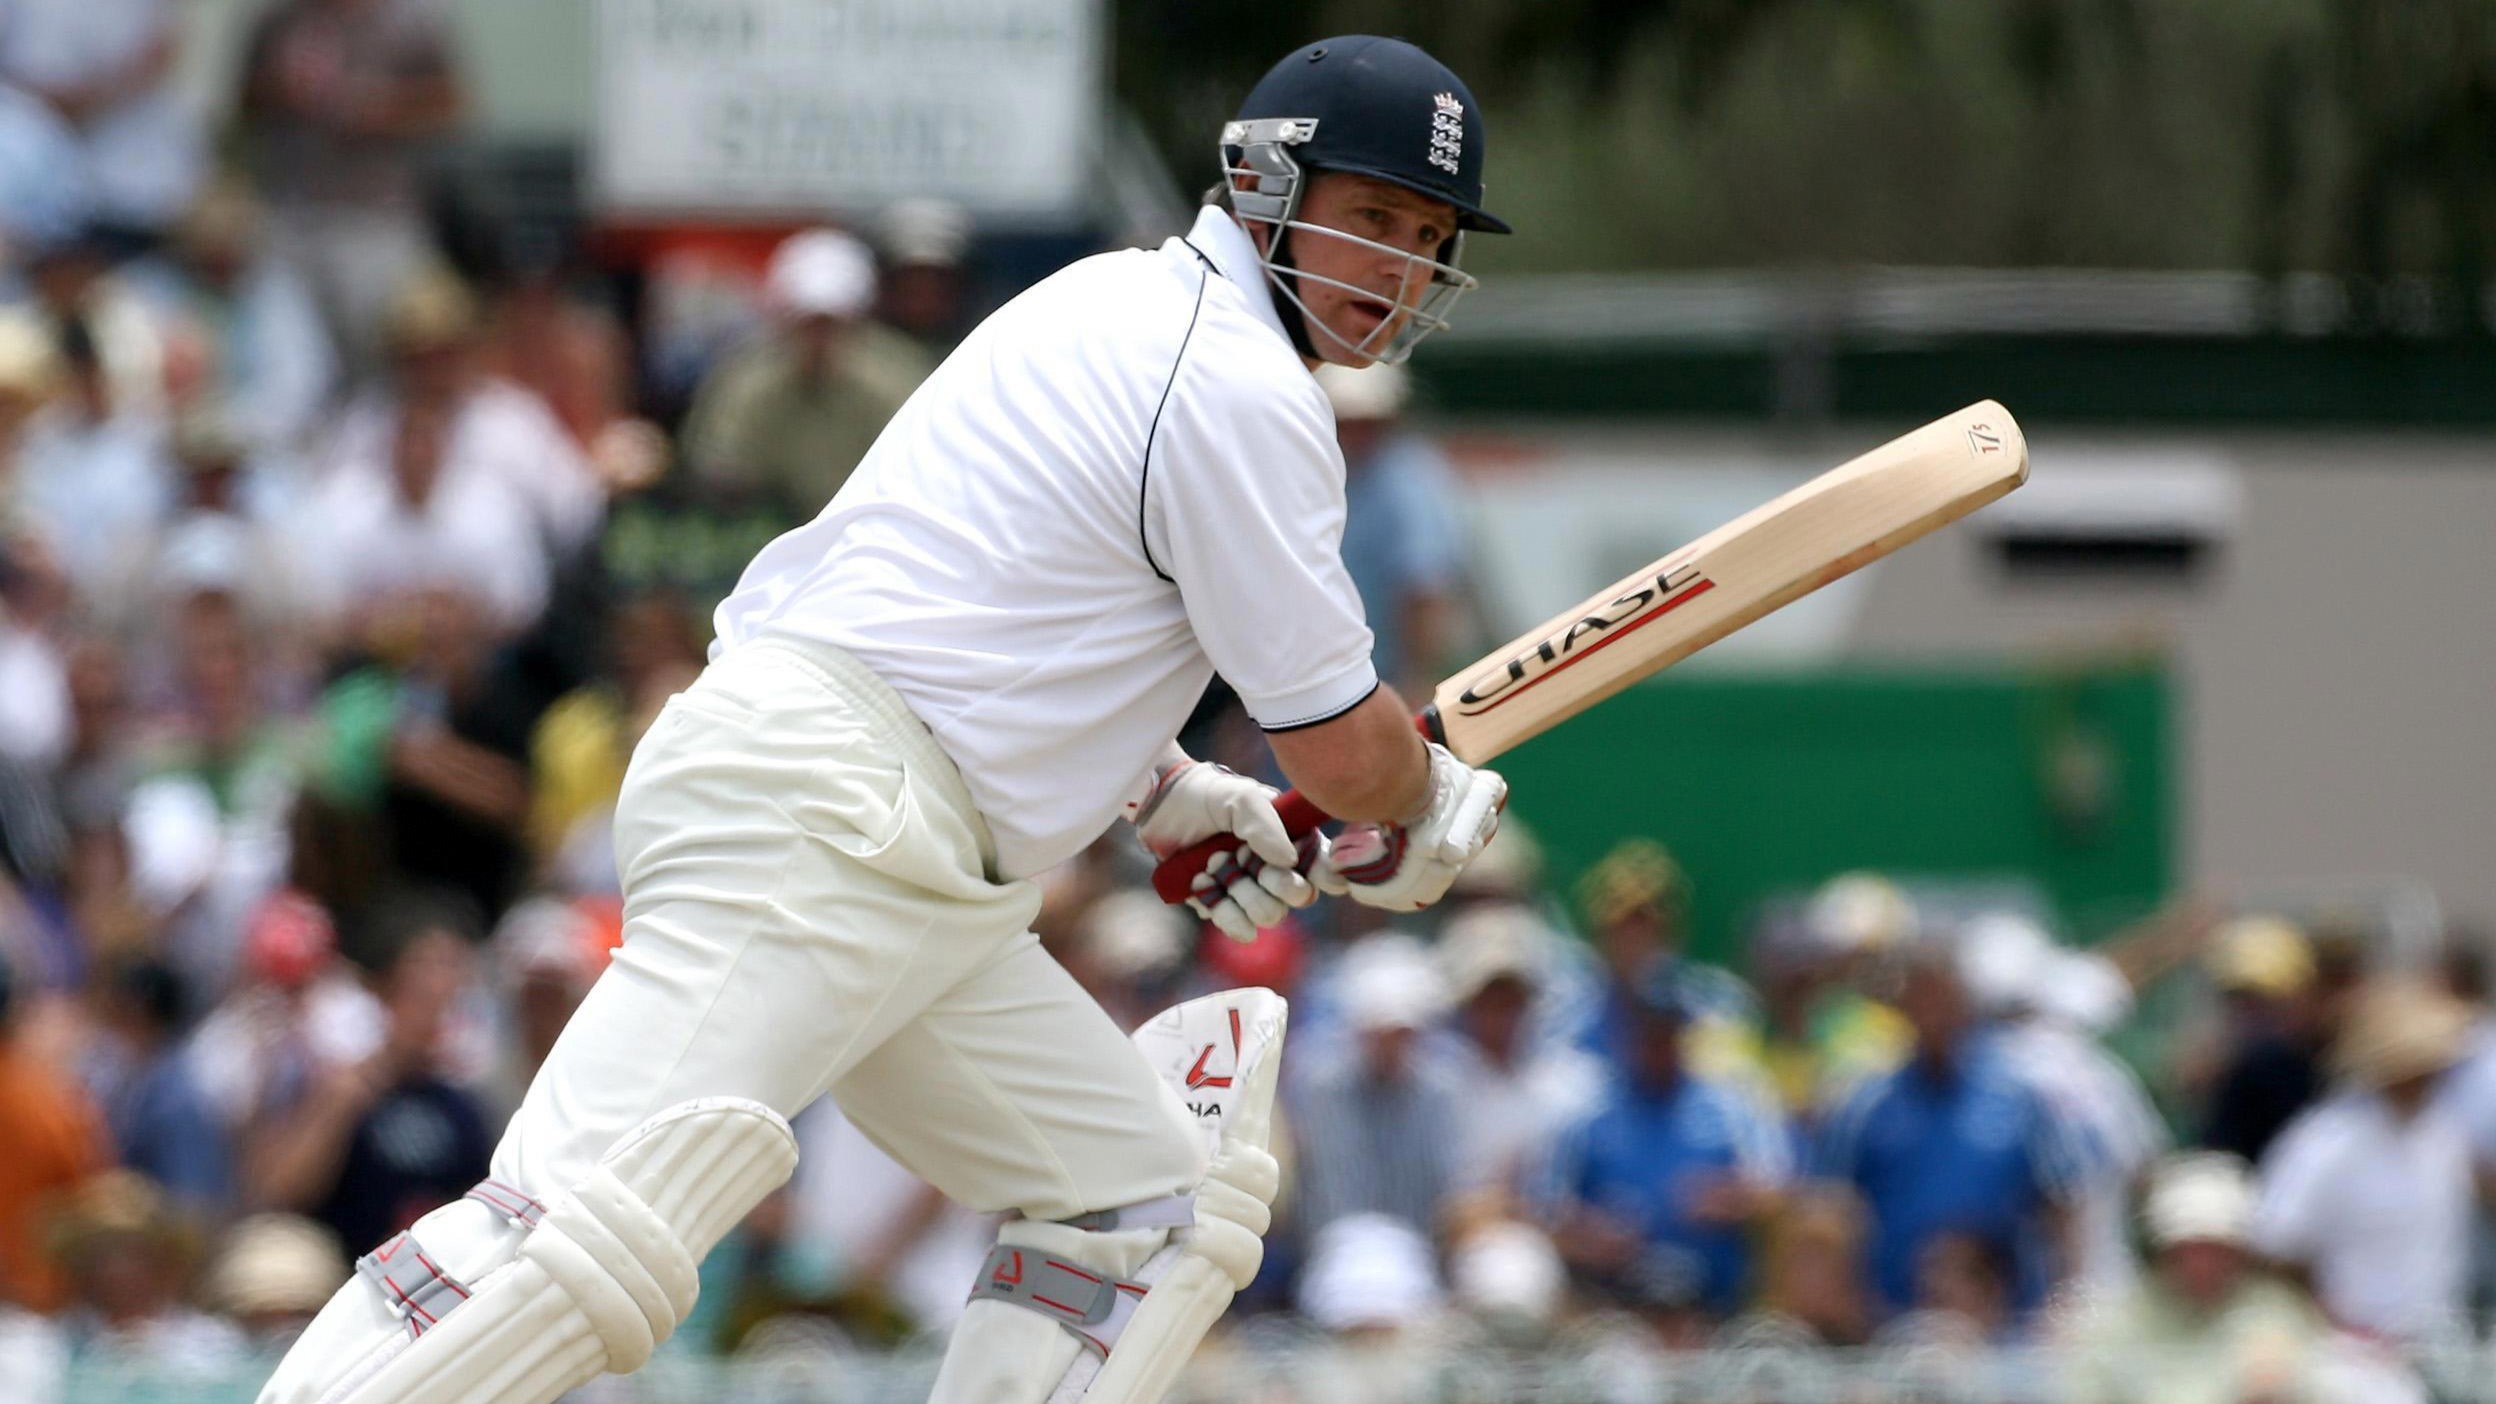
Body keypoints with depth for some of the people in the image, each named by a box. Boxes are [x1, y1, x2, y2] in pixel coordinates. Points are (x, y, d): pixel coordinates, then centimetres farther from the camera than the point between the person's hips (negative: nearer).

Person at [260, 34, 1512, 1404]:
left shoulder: (1106, 309, 23)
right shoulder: (1243, 389, -7)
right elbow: (1342, 751, -4)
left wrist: (1163, 797, 34)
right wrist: (1428, 816, 18)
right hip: (822, 818, -11)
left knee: (1151, 1206, 14)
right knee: (592, 1229, -26)